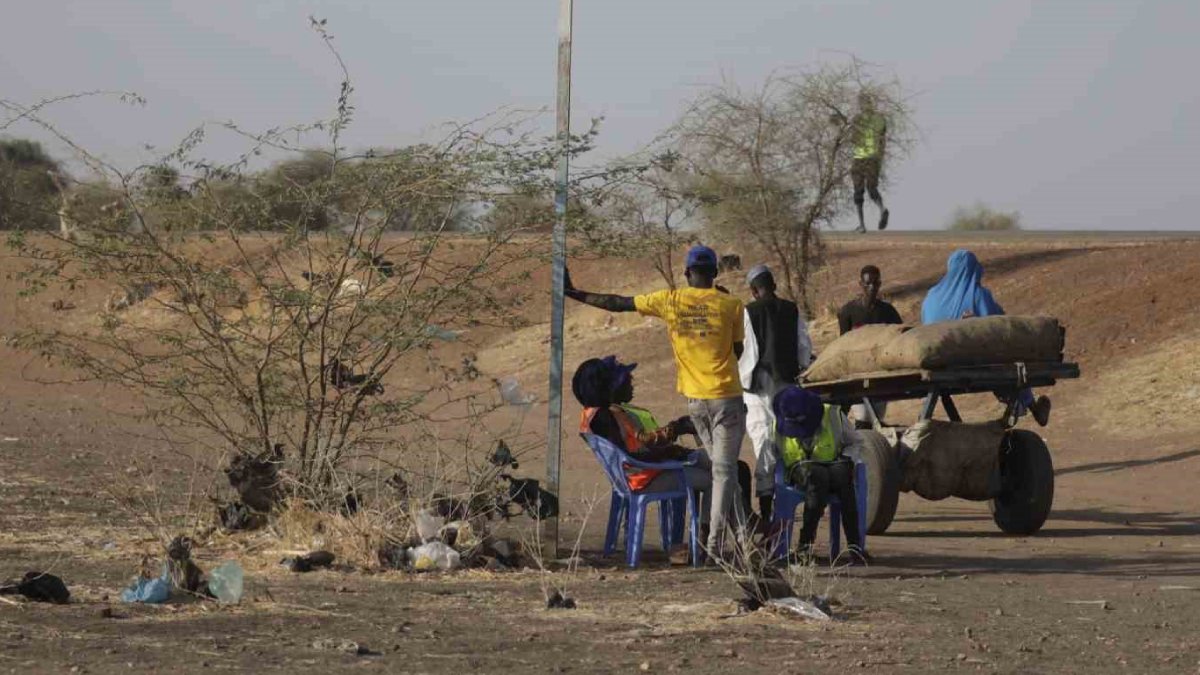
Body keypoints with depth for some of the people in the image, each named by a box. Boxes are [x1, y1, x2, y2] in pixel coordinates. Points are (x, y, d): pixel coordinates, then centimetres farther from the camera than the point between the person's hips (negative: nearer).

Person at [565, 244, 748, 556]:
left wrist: (575, 294, 14)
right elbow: (737, 351, 2)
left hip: (694, 398, 3)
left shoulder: (670, 300, -1)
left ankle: (743, 530, 19)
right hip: (726, 395, -3)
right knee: (724, 469, -1)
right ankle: (715, 539, -8)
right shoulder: (730, 304, -6)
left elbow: (618, 304, 5)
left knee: (721, 465, 17)